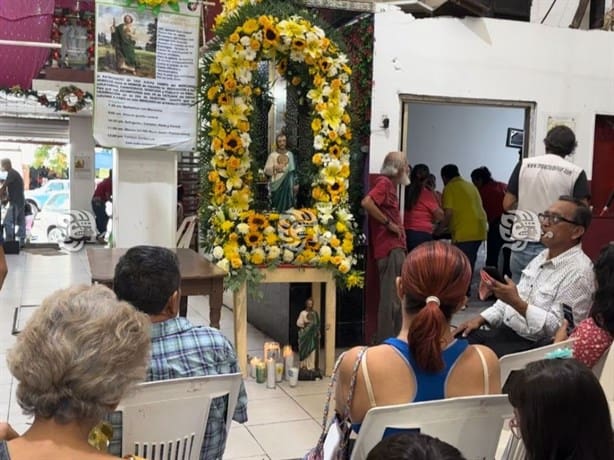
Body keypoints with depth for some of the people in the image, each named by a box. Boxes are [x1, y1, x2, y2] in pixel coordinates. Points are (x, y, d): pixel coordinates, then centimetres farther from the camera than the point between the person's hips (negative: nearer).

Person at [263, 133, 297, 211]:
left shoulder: (290, 154, 8)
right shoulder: (272, 155, 0)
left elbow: (293, 171, 8)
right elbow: (266, 170, -5)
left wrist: (295, 184, 3)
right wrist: (274, 168, -24)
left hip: (288, 185, 2)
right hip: (277, 184, -2)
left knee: (288, 206, 1)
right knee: (278, 207, -4)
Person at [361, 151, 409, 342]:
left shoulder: (391, 185, 19)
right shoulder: (384, 182, -10)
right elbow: (366, 202, -26)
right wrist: (388, 223, -18)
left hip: (396, 247, 10)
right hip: (389, 248, -10)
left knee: (396, 296, 15)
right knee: (390, 296, -8)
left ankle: (395, 337, 23)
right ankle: (385, 340, -3)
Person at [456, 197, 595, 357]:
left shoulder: (578, 272, -17)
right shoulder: (543, 256, 12)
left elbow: (559, 328, -22)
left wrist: (517, 303, -25)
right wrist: (481, 319, 6)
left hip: (535, 346, -8)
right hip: (505, 331, 8)